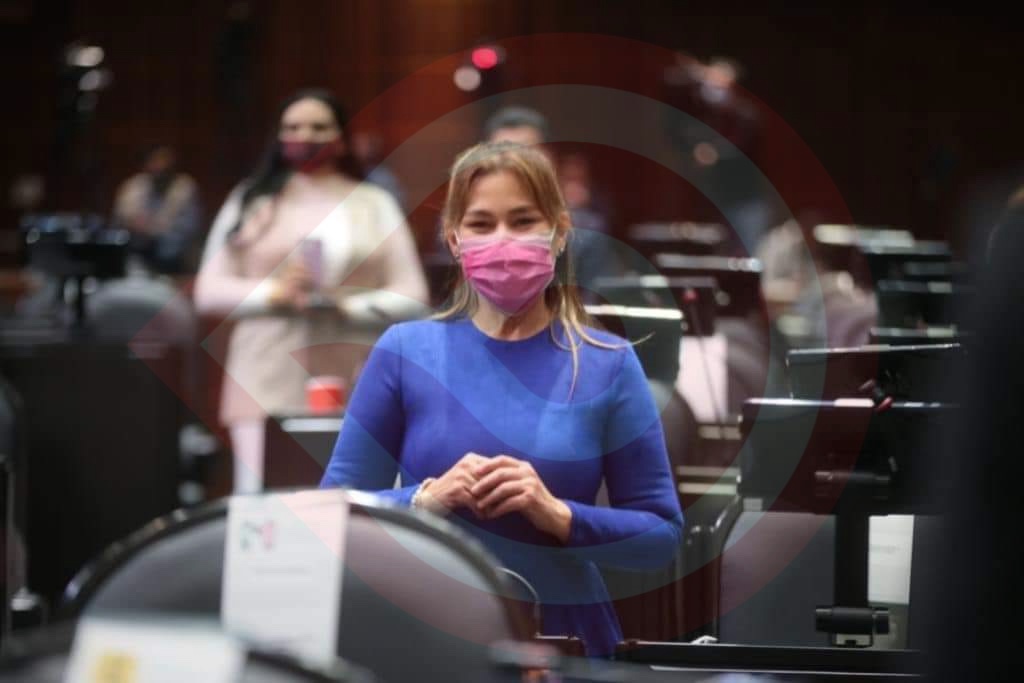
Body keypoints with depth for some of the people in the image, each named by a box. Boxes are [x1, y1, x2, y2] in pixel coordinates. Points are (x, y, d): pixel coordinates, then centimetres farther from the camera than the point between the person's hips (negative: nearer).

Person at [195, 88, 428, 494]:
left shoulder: (374, 204, 13)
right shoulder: (250, 202, 12)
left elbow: (411, 295, 6)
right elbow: (208, 292, 7)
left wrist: (348, 306, -12)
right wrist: (273, 293, -11)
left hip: (355, 384, 0)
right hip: (268, 384, 0)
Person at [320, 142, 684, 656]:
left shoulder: (608, 366, -2)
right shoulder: (405, 352, -1)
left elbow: (662, 534, -2)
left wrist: (559, 515, -17)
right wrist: (425, 499, -17)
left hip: (563, 638, 0)